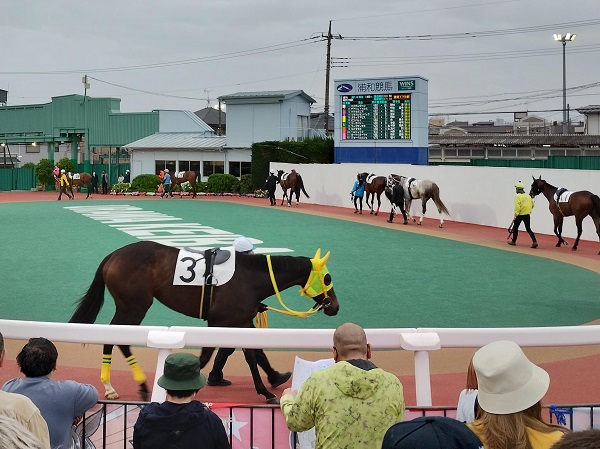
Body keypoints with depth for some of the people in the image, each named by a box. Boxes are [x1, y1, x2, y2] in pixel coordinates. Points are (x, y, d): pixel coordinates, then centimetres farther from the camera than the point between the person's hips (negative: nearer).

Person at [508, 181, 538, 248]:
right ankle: (534, 241, -9)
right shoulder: (528, 195, 8)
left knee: (515, 227, 13)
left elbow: (517, 207, -20)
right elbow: (532, 205, 13)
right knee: (528, 228, 6)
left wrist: (515, 215, -14)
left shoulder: (518, 196, -13)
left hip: (520, 215, -6)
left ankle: (513, 241, 24)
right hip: (527, 215, 6)